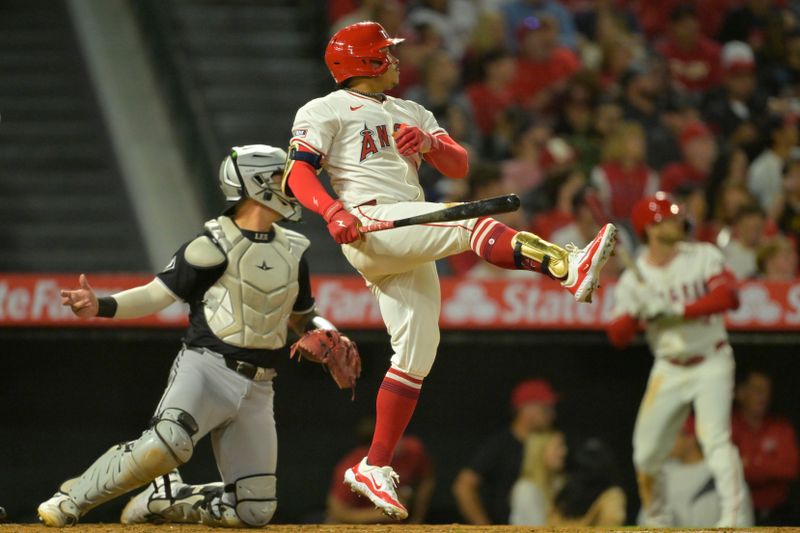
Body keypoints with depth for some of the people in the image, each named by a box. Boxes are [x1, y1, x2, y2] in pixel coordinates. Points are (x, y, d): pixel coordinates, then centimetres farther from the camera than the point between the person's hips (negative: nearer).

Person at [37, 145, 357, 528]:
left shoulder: (292, 252, 14)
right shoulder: (214, 246, -4)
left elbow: (301, 318, 27)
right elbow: (158, 294, -6)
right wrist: (101, 307, -22)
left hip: (256, 390, 6)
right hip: (206, 367, -6)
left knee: (255, 511, -2)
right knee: (164, 445, -34)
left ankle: (164, 499, 18)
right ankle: (71, 500, -17)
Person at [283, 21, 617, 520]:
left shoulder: (412, 114, 27)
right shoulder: (326, 111, 8)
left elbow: (459, 165, 15)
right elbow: (298, 173, -6)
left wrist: (429, 143, -7)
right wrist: (332, 212, -24)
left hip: (411, 248, 8)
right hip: (369, 225, -8)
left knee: (416, 356, 2)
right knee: (469, 222, -29)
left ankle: (375, 468, 7)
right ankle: (568, 266, -50)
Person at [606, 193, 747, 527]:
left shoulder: (703, 257, -4)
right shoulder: (633, 279, -1)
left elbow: (728, 296, -19)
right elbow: (618, 336, -7)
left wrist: (678, 311, -25)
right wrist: (637, 313, -28)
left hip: (711, 364, -3)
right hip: (668, 370, 3)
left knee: (714, 437, -20)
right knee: (647, 452, 4)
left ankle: (731, 517, -26)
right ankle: (655, 521, 25)